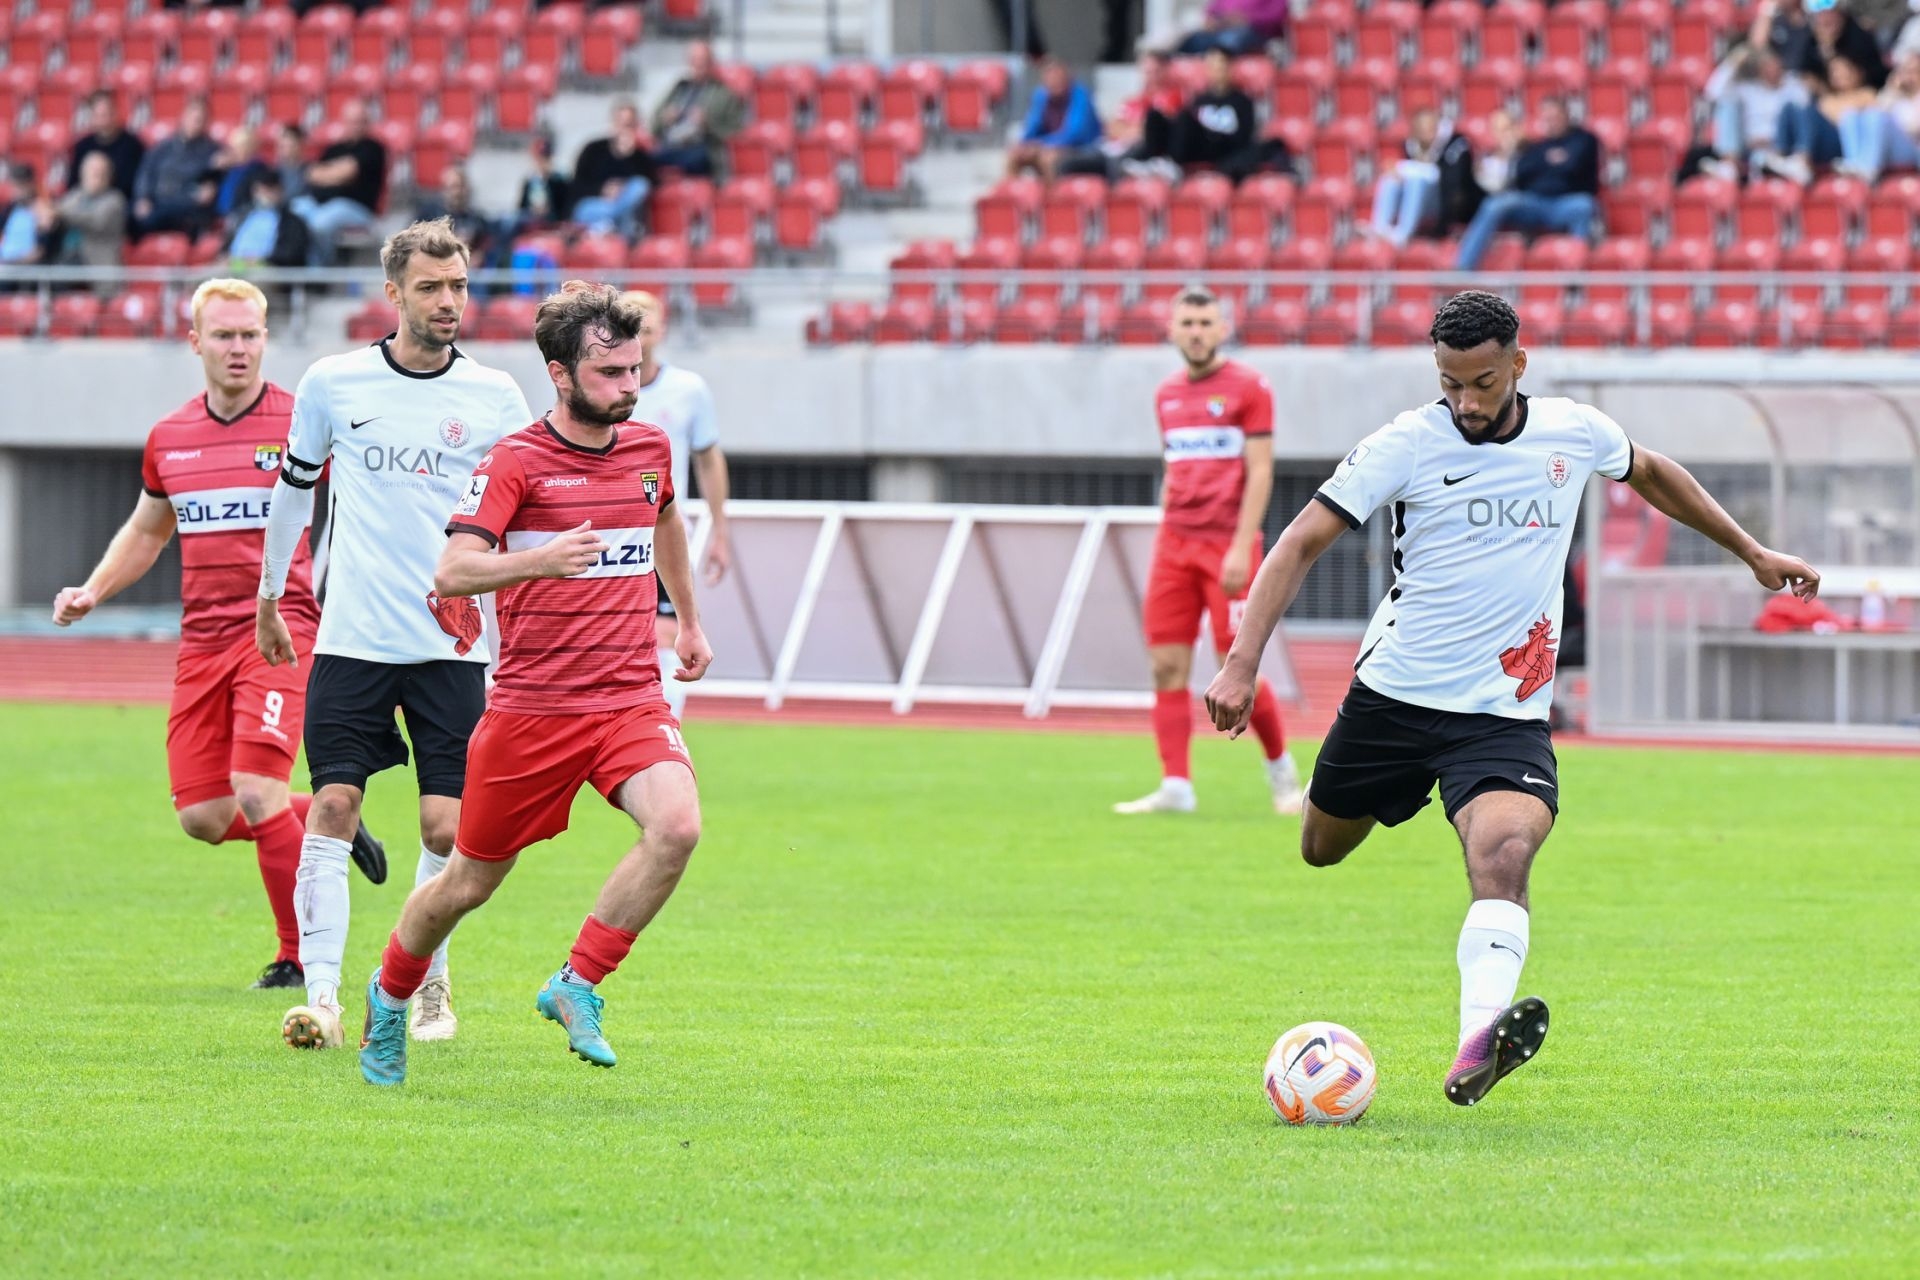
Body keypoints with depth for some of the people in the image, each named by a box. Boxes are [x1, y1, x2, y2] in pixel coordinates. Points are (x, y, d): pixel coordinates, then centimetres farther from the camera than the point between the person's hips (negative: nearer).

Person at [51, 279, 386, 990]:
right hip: (202, 639, 5)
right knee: (202, 817, -2)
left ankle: (302, 956, -1)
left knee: (256, 792, -17)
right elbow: (146, 531, 27)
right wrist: (91, 592, 12)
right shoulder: (168, 438, 11)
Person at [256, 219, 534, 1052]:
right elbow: (294, 485, 16)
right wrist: (269, 598, 23)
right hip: (352, 636, 0)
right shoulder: (332, 383, 2)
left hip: (453, 645, 0)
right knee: (332, 804, -10)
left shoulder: (494, 398, 1)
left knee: (447, 823, -3)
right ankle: (321, 992, -11)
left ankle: (429, 982, 17)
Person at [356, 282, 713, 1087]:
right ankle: (389, 996, 37)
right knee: (469, 883, 8)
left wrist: (689, 620, 41)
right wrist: (539, 561, -38)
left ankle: (577, 987, -10)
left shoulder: (649, 449, 7)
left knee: (677, 825, -25)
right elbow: (452, 573, -21)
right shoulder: (516, 462, -10)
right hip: (531, 710, -3)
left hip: (631, 702, 3)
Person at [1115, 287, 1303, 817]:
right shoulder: (1167, 395, 14)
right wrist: (1162, 541, 15)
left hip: (1227, 546, -6)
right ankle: (1176, 787, -2)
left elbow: (1260, 472, -8)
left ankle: (1281, 768, 15)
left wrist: (1241, 547, -16)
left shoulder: (1248, 389, -4)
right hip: (1176, 545, 6)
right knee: (1167, 666, -3)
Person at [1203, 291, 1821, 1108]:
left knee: (1503, 855, -27)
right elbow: (1303, 542, -11)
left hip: (1506, 713, -1)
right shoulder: (1408, 444, -9)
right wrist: (1243, 662, -22)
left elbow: (1650, 473, 24)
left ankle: (1477, 1051, -46)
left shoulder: (1574, 433, 1)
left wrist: (1752, 552, 30)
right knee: (1322, 850, 15)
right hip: (1394, 695, 1)